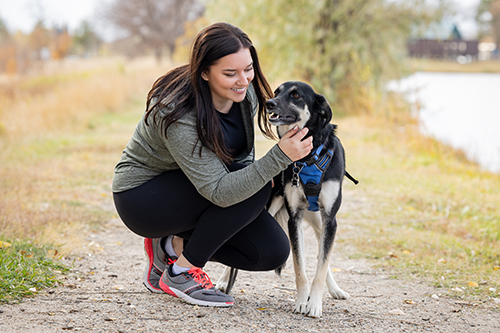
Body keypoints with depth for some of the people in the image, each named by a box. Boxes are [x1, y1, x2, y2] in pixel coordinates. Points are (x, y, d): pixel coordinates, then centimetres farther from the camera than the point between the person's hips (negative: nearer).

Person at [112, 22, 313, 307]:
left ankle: (171, 246, 7)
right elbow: (219, 192, -37)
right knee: (257, 190, -27)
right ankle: (181, 272, -14)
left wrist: (251, 171, -9)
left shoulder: (246, 91, -10)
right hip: (140, 196, -8)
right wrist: (280, 157, -42)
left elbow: (243, 153, 11)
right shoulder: (179, 115, -33)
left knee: (273, 251, -7)